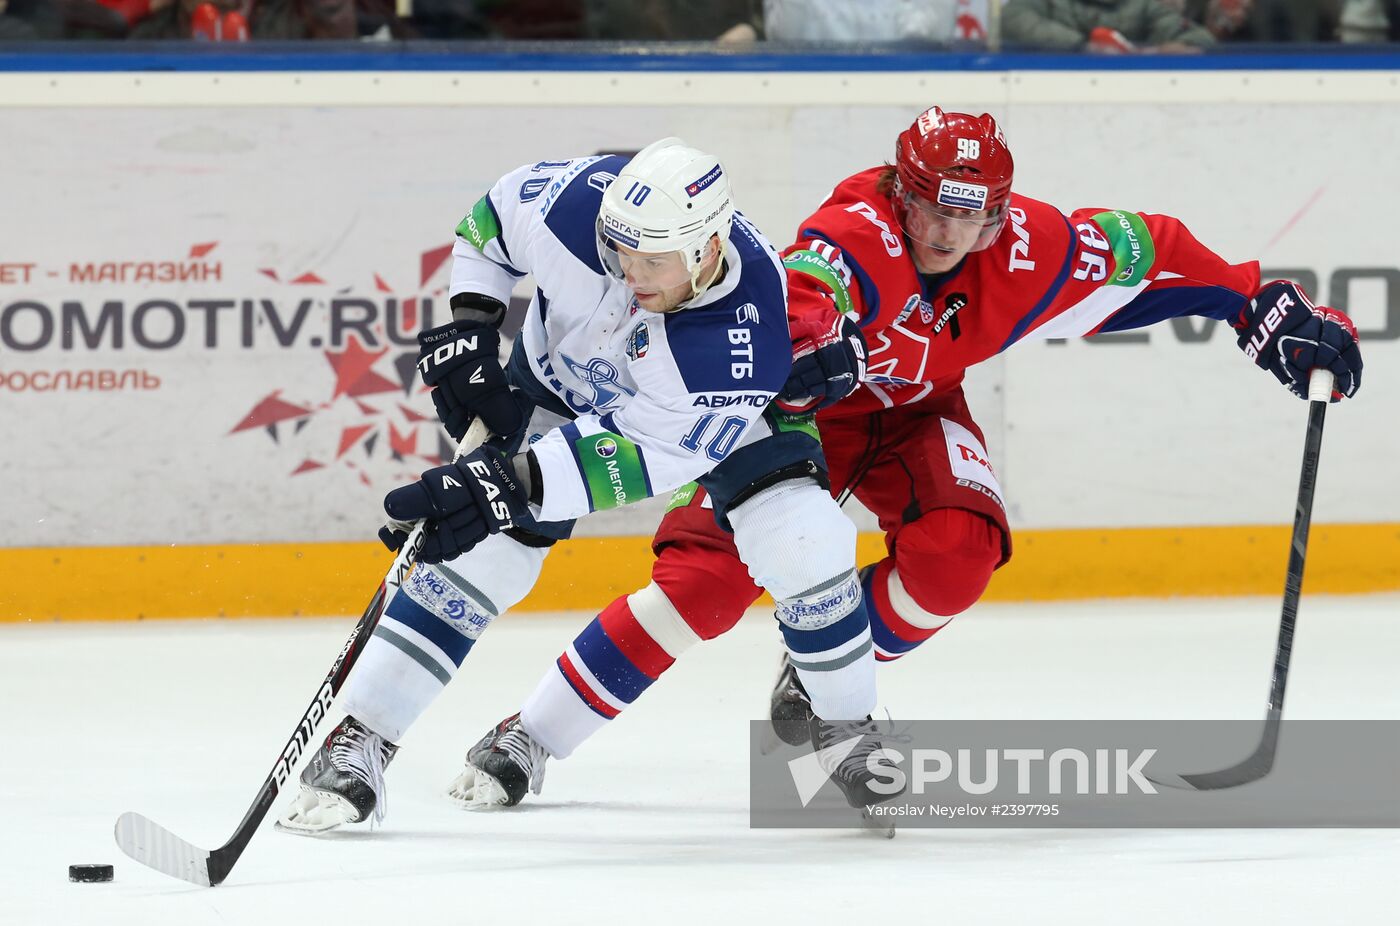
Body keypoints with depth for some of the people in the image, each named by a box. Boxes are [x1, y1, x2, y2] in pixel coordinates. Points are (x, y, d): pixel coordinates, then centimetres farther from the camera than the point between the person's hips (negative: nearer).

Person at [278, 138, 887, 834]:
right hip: (563, 381, 2)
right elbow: (496, 214, -10)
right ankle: (362, 743, -8)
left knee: (803, 542, -21)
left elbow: (642, 448, -41)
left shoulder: (748, 335, -42)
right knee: (488, 550, -14)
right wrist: (468, 326, -18)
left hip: (714, 413, -2)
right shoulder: (581, 202, -35)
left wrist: (516, 483, -50)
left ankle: (846, 731, 3)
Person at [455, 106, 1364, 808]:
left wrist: (1262, 305, -10)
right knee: (707, 579, -20)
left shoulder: (1029, 253, -23)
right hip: (789, 399, -4)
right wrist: (811, 336, -79)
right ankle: (528, 741, -10)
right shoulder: (861, 232, -37)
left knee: (959, 549, -24)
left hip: (910, 410, 4)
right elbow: (802, 293, -57)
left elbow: (1145, 252, -9)